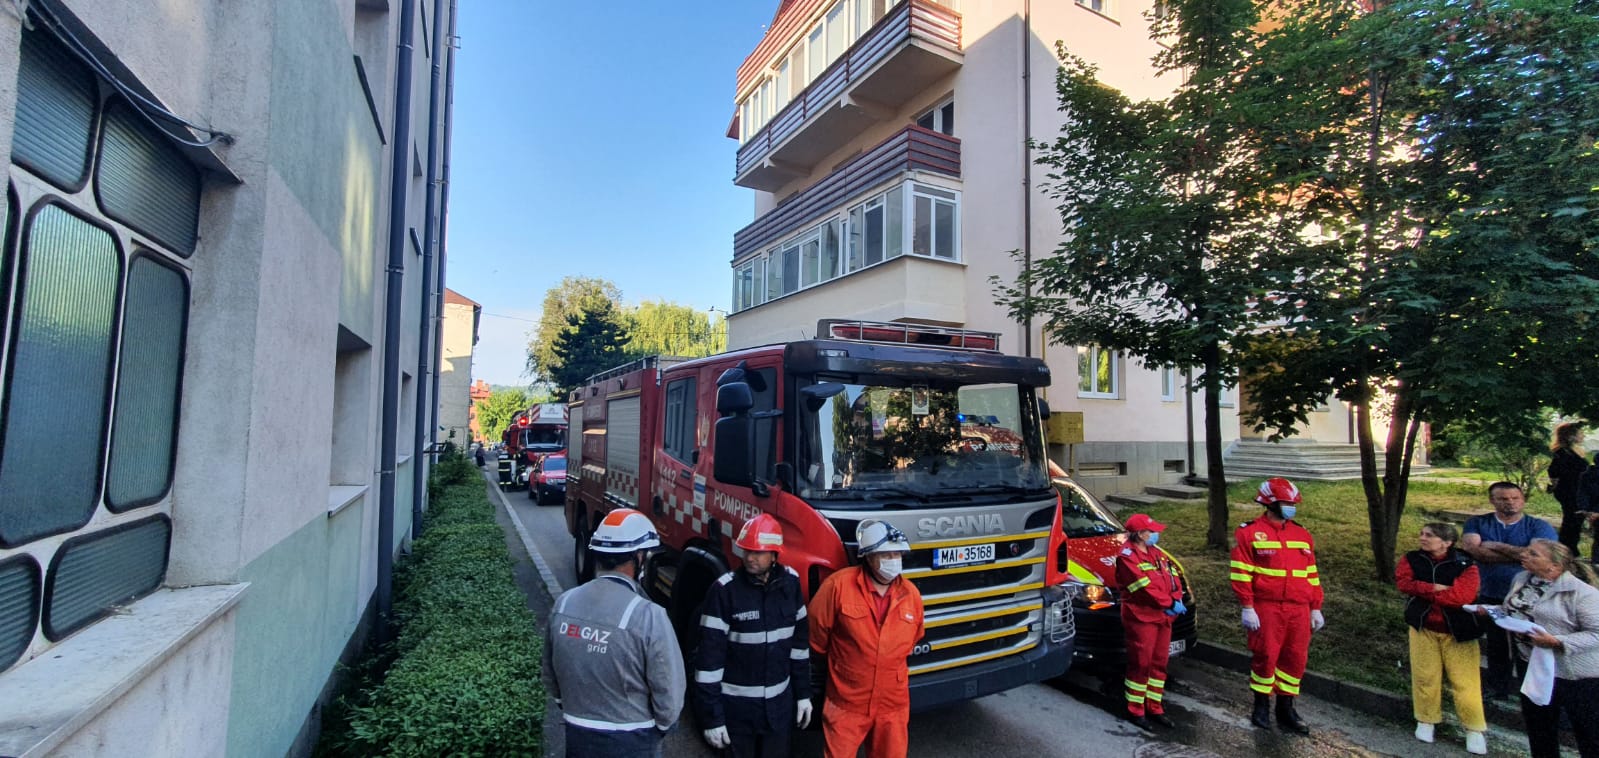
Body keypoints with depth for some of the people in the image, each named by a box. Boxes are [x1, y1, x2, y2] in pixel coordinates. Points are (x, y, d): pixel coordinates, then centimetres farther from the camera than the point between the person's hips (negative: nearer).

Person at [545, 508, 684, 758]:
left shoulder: (563, 603, -10)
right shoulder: (648, 616, -27)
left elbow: (552, 672, 4)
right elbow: (669, 692, -18)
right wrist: (660, 726, 3)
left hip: (577, 737, 4)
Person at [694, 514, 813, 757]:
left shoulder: (790, 583, -5)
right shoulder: (724, 590, -18)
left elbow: (800, 640, 6)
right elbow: (709, 655, -15)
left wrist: (803, 693, 8)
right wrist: (711, 716, -14)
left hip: (779, 703, 4)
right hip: (736, 705, -3)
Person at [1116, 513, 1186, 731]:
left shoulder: (1156, 553, 14)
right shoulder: (1127, 557, -14)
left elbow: (1172, 577, 9)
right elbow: (1144, 587, -19)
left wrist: (1177, 599, -8)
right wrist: (1169, 603, -14)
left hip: (1163, 617, 8)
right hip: (1141, 618, -8)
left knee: (1159, 663, 14)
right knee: (1140, 664, -1)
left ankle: (1155, 708, 26)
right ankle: (1135, 710, 11)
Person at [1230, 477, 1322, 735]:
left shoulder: (1302, 536, 13)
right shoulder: (1250, 533, -5)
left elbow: (1312, 575, 17)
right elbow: (1240, 573, -8)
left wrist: (1316, 608, 13)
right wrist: (1247, 608, -12)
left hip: (1299, 610, 5)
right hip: (1266, 608, -5)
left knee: (1295, 658, 10)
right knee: (1265, 656, 1)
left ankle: (1286, 708, 24)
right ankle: (1261, 706, 17)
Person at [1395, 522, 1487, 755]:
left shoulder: (1465, 565, -10)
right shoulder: (1412, 559, -1)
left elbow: (1462, 596, -21)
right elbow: (1403, 581, -15)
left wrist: (1423, 592, -15)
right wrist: (1435, 588, -24)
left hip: (1457, 630, -2)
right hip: (1423, 627, 2)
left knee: (1464, 681, 2)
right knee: (1425, 676, 9)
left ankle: (1475, 729, 18)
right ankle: (1426, 720, 23)